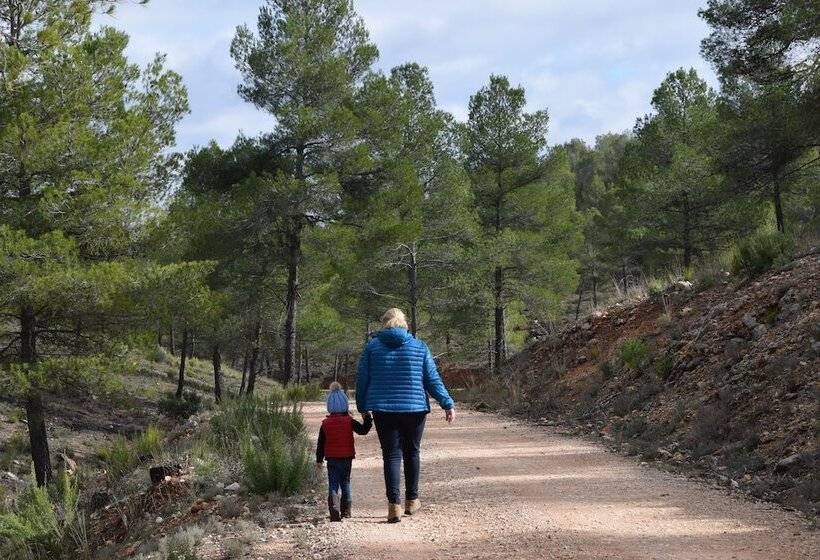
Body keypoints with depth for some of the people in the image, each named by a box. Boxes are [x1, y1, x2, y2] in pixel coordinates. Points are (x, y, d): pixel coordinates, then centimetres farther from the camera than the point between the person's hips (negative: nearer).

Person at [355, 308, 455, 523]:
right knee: (412, 453, 17)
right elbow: (433, 380, 1)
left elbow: (362, 380, 5)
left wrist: (362, 407, 16)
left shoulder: (372, 346, 2)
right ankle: (412, 500, 25)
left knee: (391, 456, 1)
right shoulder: (419, 347, 3)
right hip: (415, 409, 1)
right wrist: (448, 404, 5)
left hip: (384, 411, -1)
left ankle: (394, 505, -10)